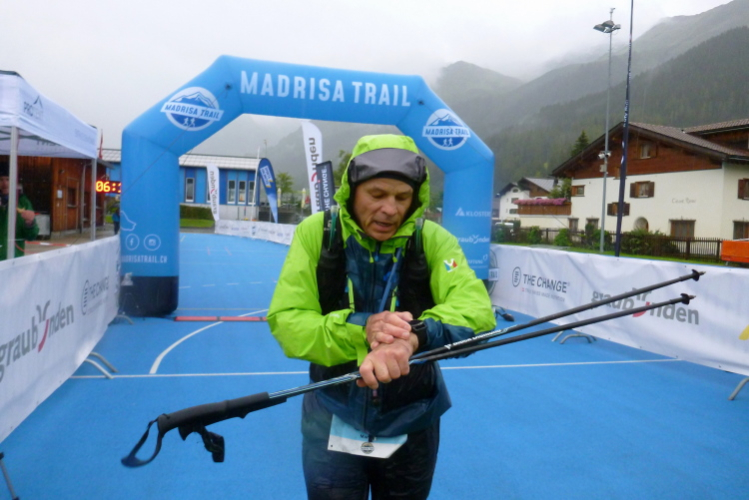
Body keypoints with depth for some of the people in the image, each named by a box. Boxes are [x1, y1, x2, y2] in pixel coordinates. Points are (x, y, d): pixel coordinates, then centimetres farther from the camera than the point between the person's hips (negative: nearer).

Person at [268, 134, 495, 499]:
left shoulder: (433, 240, -12)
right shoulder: (315, 233, -13)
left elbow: (476, 310, -27)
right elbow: (285, 321, -17)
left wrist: (413, 336, -47)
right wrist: (358, 330, -34)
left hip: (411, 424, 2)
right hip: (331, 420, -1)